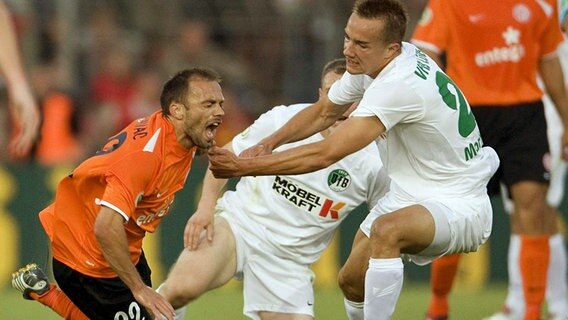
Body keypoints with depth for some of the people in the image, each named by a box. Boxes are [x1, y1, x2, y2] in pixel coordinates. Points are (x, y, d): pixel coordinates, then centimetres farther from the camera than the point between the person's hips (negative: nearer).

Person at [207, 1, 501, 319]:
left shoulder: (400, 84, -32)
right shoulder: (370, 63, -3)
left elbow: (326, 154, -33)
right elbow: (325, 111, 16)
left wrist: (244, 166, -30)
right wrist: (269, 143, -1)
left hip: (459, 207, -10)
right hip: (409, 195, 10)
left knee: (386, 230, -37)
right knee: (352, 280, 8)